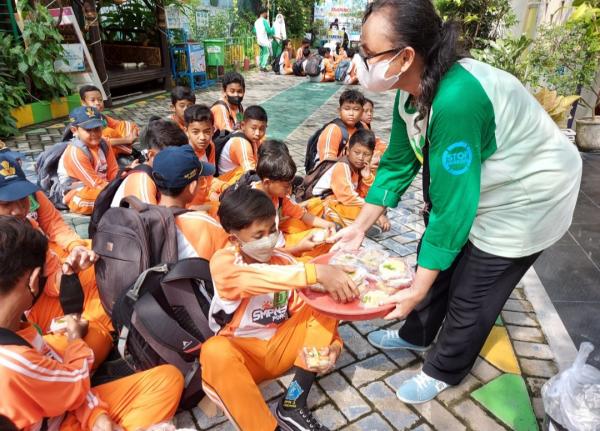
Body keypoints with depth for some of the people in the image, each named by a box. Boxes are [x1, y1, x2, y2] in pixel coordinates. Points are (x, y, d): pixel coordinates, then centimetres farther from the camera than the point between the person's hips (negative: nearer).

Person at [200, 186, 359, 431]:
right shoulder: (223, 263, -17)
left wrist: (331, 344, -21)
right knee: (215, 352, -37)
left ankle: (293, 404, -20)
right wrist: (317, 272, -51)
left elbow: (304, 311, -2)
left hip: (281, 346, 5)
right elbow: (254, 278, -40)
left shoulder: (284, 261, -3)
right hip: (242, 352, -4)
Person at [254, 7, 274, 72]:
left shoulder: (256, 21, 9)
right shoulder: (264, 21, -14)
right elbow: (269, 31, -16)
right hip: (265, 40, -8)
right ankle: (263, 66, -7)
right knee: (266, 53, -2)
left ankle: (260, 65, 19)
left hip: (259, 40, 8)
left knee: (262, 53, 18)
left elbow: (255, 31, 16)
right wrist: (273, 29, 2)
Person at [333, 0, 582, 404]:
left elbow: (452, 207, -33)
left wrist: (418, 290, -24)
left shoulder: (454, 101, -37)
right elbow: (397, 163, -3)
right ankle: (416, 335, 42)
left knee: (470, 297, 6)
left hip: (526, 198, -7)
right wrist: (359, 227, -1)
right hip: (472, 187, 8)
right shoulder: (412, 89, -11)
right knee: (433, 264, 17)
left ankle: (443, 371, 32)